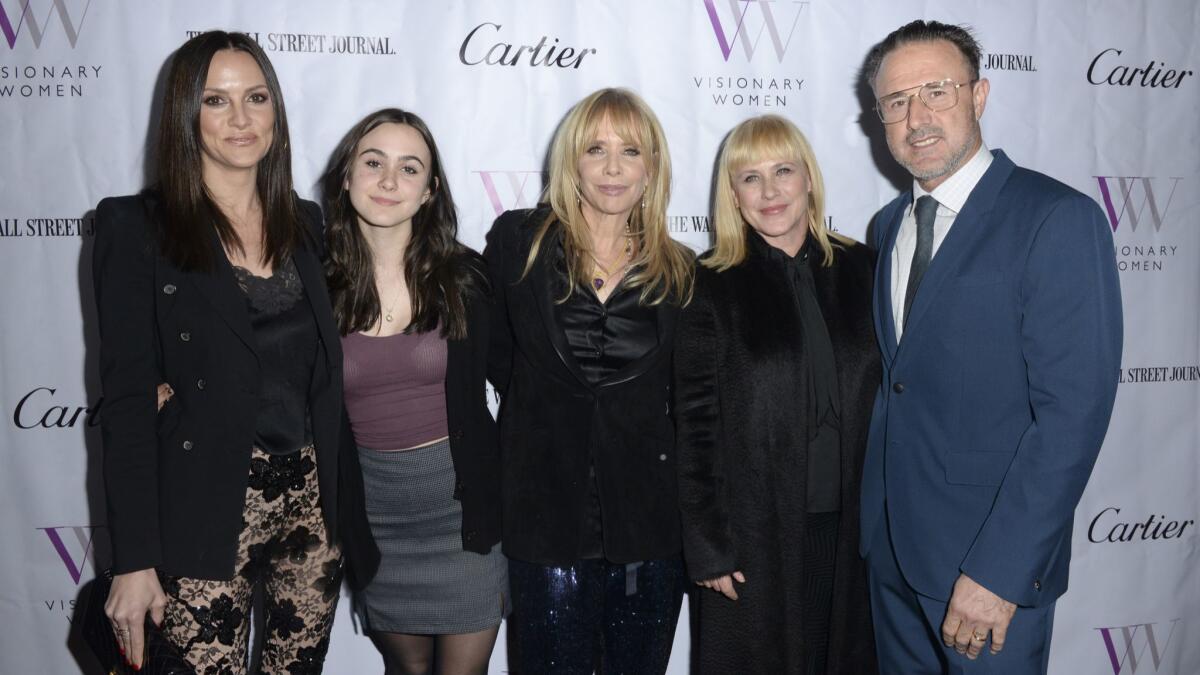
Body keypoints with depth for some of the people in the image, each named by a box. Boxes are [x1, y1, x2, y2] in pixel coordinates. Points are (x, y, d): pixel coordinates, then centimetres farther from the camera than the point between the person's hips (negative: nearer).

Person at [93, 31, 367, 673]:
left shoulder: (306, 223, 8)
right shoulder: (138, 226, -5)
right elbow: (126, 400, -8)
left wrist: (339, 509, 8)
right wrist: (133, 561, -11)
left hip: (312, 503, 4)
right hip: (205, 516, -4)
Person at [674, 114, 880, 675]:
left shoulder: (859, 269, 3)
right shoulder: (711, 286, -5)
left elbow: (887, 394, 6)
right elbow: (694, 425, -6)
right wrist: (707, 547, -9)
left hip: (851, 525, 3)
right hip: (754, 532, -3)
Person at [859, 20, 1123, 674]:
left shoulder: (1058, 218, -14)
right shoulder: (888, 225, 9)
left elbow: (1073, 410, -19)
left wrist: (998, 572, -21)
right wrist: (878, 520, 4)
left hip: (989, 555, -6)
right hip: (891, 546, 6)